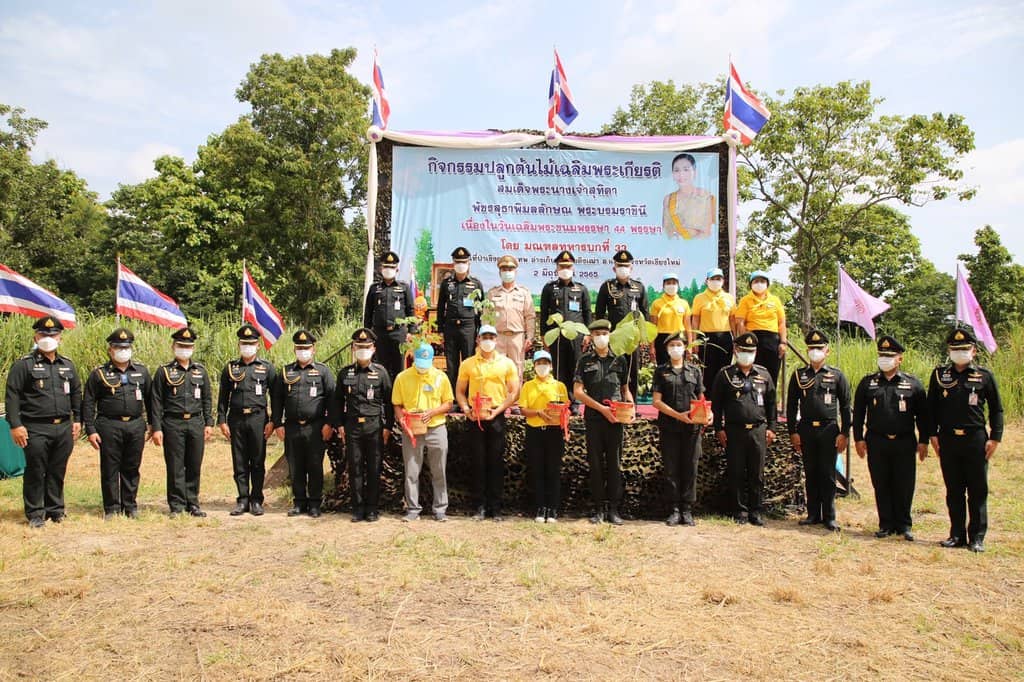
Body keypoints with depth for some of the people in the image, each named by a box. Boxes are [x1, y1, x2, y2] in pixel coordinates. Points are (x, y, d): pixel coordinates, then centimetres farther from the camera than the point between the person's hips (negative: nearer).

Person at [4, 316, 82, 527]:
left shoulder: (67, 365, 13)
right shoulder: (24, 364, -3)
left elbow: (76, 394, 20)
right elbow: (11, 395, -7)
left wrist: (77, 420, 14)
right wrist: (15, 425, -13)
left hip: (64, 428, 4)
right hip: (36, 429, -4)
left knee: (57, 472, 11)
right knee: (35, 472, 2)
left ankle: (55, 509, 22)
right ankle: (35, 513, 12)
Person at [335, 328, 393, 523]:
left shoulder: (380, 372, 2)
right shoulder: (345, 373, 8)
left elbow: (388, 402, 2)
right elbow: (338, 400, 12)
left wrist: (388, 427, -2)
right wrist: (340, 424, 5)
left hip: (374, 425, -2)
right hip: (352, 426, 2)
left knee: (374, 468, 3)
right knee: (355, 468, 5)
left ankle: (372, 508, 12)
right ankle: (358, 508, 14)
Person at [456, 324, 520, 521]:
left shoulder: (507, 363, 4)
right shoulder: (468, 364, 6)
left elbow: (514, 392, 3)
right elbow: (460, 391, 9)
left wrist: (497, 410, -9)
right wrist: (466, 409, -7)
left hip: (497, 418, 0)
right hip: (475, 419, 1)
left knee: (496, 463, 3)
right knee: (478, 463, 4)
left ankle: (495, 507, 10)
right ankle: (480, 507, 11)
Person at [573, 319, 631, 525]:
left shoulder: (619, 360, 12)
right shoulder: (585, 360, 6)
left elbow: (625, 389, 17)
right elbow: (578, 391, -1)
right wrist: (601, 408, -10)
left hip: (615, 418, 1)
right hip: (593, 418, -1)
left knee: (614, 463, 2)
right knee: (596, 464, 2)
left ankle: (613, 509, 8)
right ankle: (599, 509, 9)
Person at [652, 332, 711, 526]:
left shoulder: (695, 370, 12)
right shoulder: (661, 371, 7)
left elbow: (701, 399, 15)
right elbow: (657, 401, -1)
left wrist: (708, 414, -6)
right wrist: (678, 415, -12)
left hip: (692, 428, 1)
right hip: (669, 428, -1)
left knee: (690, 469, 2)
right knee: (671, 470, 2)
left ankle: (687, 510, 9)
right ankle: (675, 509, 10)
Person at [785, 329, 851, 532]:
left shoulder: (837, 375, 4)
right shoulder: (799, 375, 8)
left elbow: (845, 406, 3)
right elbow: (791, 406, 8)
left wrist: (844, 433, -3)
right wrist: (793, 432, 2)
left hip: (829, 429, -2)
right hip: (806, 430, 2)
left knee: (827, 475, 1)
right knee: (810, 474, 7)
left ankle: (829, 517, 9)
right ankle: (813, 514, 16)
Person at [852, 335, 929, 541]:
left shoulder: (913, 383, 4)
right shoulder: (867, 383, 6)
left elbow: (923, 415, 6)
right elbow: (858, 413, 7)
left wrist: (923, 441, 1)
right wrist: (859, 438, 1)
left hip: (904, 443, -1)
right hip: (876, 443, 1)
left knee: (904, 486, 2)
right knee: (881, 486, 6)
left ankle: (904, 525, 17)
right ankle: (886, 525, 17)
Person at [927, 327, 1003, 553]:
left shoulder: (985, 376, 2)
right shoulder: (939, 375, 6)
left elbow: (996, 409, 5)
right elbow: (931, 407, 10)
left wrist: (994, 438, -2)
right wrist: (933, 435, 3)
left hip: (975, 439, -2)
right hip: (948, 440, 2)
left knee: (977, 491, 3)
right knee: (953, 491, 8)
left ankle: (977, 537, 11)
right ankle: (957, 534, 17)